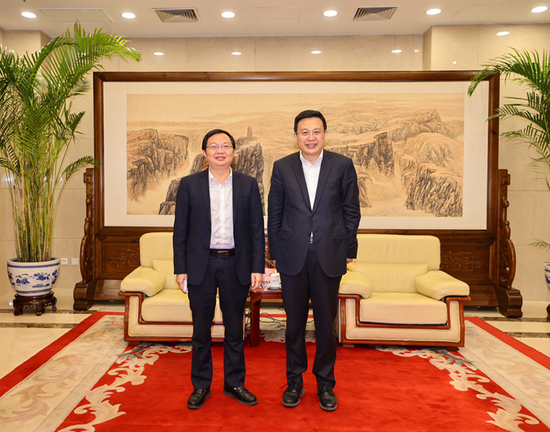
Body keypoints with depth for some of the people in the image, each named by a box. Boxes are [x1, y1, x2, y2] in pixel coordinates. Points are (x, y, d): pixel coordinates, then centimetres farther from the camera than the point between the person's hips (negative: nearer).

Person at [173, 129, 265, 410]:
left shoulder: (248, 184, 3)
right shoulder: (189, 184, 1)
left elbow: (257, 229, 2)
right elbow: (180, 230, 2)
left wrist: (257, 267, -3)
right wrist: (180, 269, -2)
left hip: (236, 265, 1)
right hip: (201, 265, 0)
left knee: (235, 328, 12)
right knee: (201, 329, 10)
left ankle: (234, 383, 29)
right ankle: (201, 386, 28)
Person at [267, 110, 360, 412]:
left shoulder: (342, 165, 1)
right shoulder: (282, 167, 3)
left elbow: (351, 210, 5)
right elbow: (274, 213, 6)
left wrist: (349, 250, 3)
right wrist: (275, 252, 5)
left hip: (329, 256, 0)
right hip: (293, 257, 1)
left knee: (327, 324, 10)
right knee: (294, 322, 11)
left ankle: (325, 384, 28)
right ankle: (294, 382, 29)